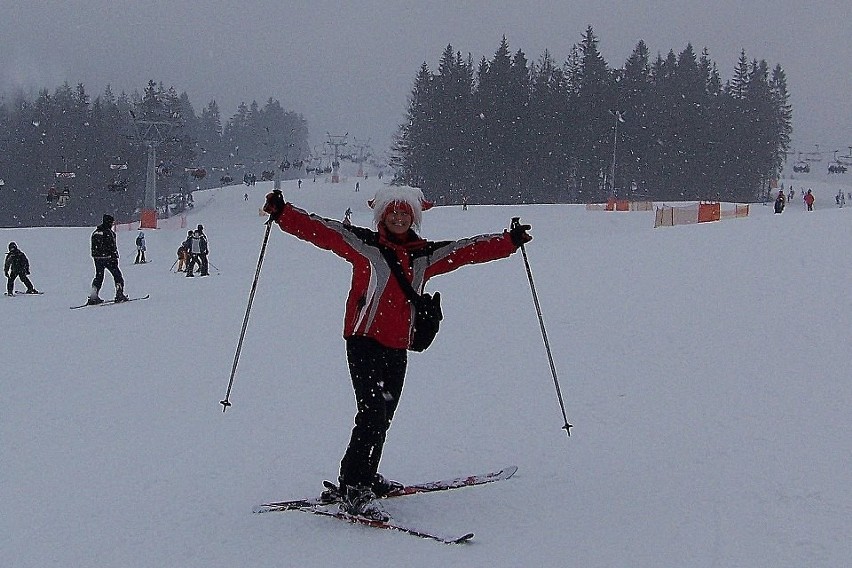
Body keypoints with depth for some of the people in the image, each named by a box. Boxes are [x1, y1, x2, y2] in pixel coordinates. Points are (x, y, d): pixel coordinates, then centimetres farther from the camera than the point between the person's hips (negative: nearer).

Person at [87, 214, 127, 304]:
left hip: (97, 258, 7)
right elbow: (112, 247, -16)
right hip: (107, 257, -7)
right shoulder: (108, 232, -13)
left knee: (99, 277, 14)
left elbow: (93, 247, 17)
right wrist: (115, 258, -13)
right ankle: (119, 294, -1)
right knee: (117, 275, 4)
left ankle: (93, 296, 6)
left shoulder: (95, 232, 12)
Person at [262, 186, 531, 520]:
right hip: (363, 340, -6)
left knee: (383, 416, 12)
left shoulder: (426, 255, 12)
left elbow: (469, 250, 16)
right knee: (373, 411, -16)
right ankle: (352, 491, -15)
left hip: (398, 348, 6)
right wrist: (282, 213, -16)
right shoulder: (363, 244, -1)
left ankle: (366, 479, 29)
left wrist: (510, 241, 14)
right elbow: (320, 231, -6)